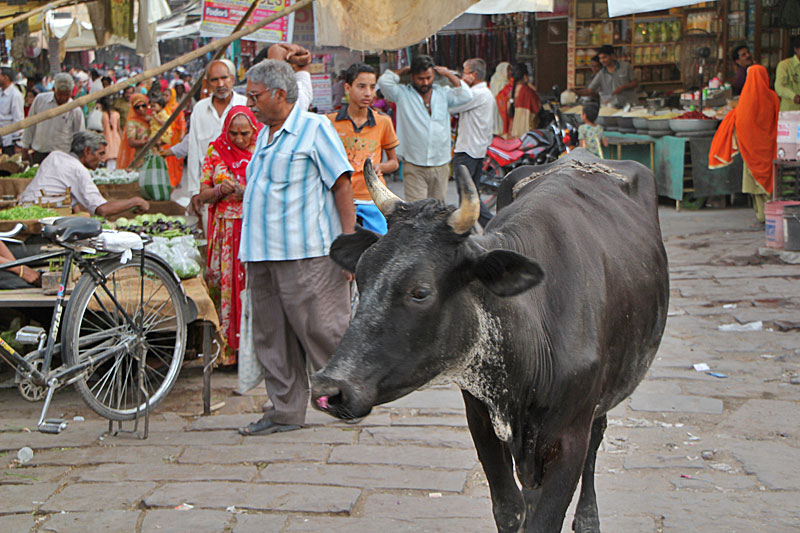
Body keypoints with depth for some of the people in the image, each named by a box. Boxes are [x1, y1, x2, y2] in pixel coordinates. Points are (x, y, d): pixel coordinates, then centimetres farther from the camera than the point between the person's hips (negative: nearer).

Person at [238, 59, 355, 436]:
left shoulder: (315, 129, -4)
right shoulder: (264, 136, 19)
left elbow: (342, 185, -8)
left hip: (306, 253, -8)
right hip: (261, 255, 8)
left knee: (320, 328, -5)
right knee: (271, 336, 8)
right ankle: (285, 412, 15)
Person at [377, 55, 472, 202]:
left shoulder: (443, 93, 12)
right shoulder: (403, 94, 3)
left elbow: (465, 95, 1)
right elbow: (384, 81, -10)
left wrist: (447, 73, 5)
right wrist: (403, 70, 4)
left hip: (440, 166, 4)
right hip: (414, 168, -3)